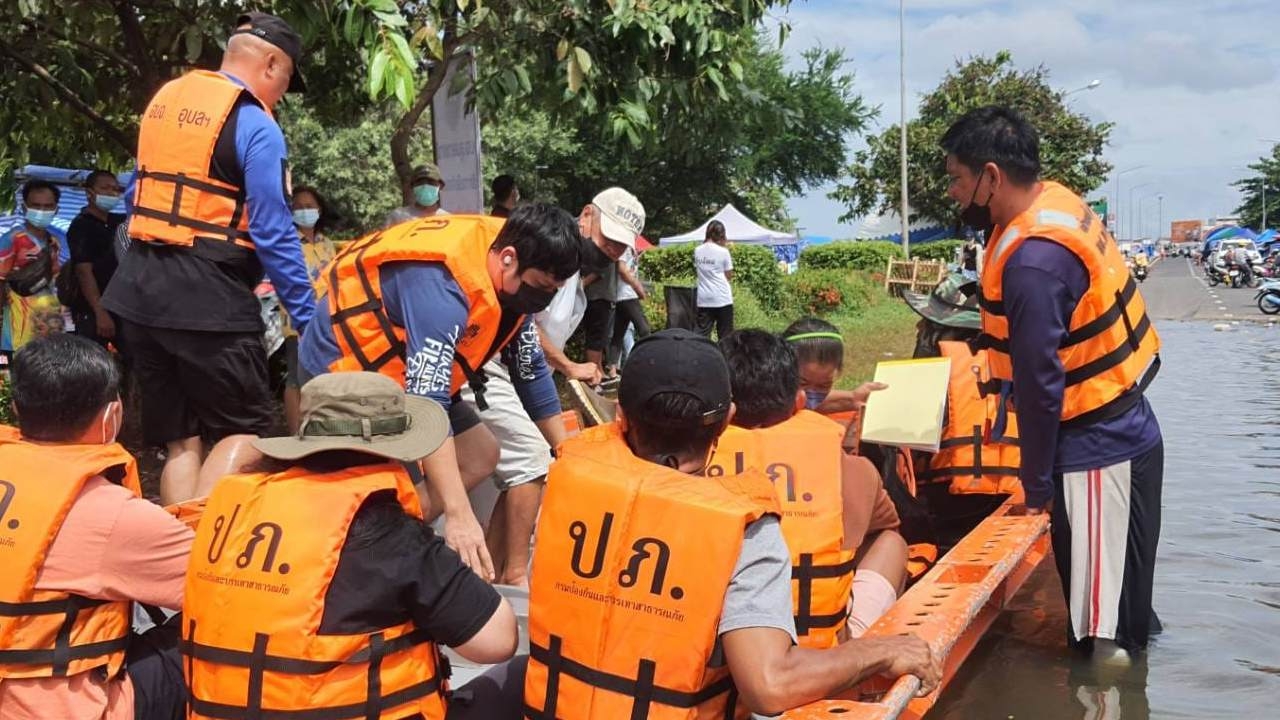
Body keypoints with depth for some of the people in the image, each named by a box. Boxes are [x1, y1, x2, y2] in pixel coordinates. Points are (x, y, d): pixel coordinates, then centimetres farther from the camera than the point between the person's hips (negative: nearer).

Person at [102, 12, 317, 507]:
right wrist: (307, 316, -10)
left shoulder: (164, 100, 15)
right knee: (246, 431, 2)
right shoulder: (255, 125, -9)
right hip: (208, 297, -7)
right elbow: (273, 232, -14)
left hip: (139, 289, 7)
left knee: (180, 439, 12)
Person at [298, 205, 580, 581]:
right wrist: (459, 516, -43)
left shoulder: (513, 279, -7)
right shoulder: (444, 284, -35)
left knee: (480, 456, 10)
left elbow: (531, 368, 6)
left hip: (404, 370, 9)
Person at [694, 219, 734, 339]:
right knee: (725, 335, 6)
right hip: (722, 298, -3)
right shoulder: (723, 251, -9)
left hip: (703, 299, 3)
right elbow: (729, 275, -1)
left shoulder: (697, 251, 3)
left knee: (702, 334, 3)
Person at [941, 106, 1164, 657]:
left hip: (1097, 451, -9)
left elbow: (1040, 384, -20)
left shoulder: (1033, 261, -24)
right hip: (1125, 430, 9)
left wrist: (1036, 485, -11)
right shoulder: (1057, 201, 4)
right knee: (1119, 607, 21)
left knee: (1104, 635, 2)